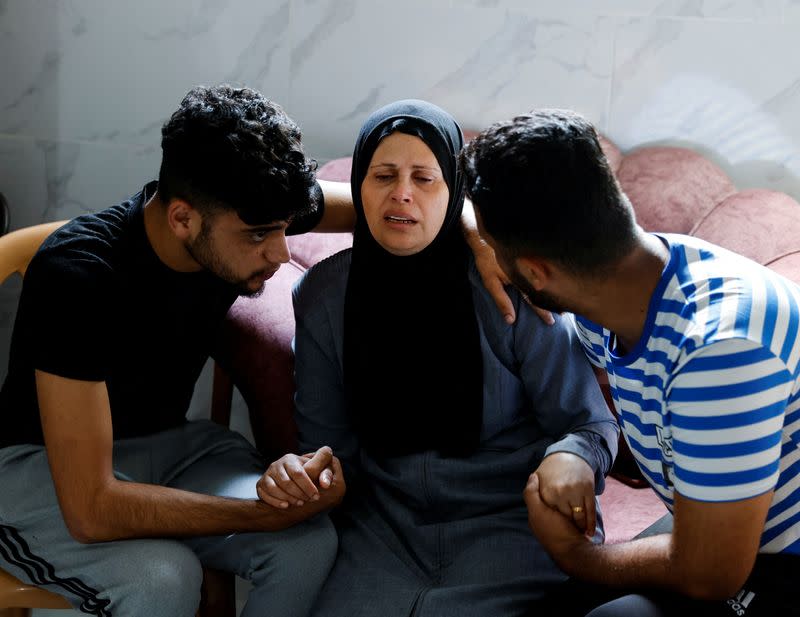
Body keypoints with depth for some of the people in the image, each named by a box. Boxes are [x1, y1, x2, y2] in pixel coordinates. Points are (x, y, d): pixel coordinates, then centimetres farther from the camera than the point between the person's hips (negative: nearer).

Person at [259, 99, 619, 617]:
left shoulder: (509, 284, -12)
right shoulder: (322, 296, 0)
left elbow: (588, 423, -5)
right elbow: (328, 440, 7)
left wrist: (572, 458, -29)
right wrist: (296, 473, -17)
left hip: (510, 519, -2)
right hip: (385, 526, 3)